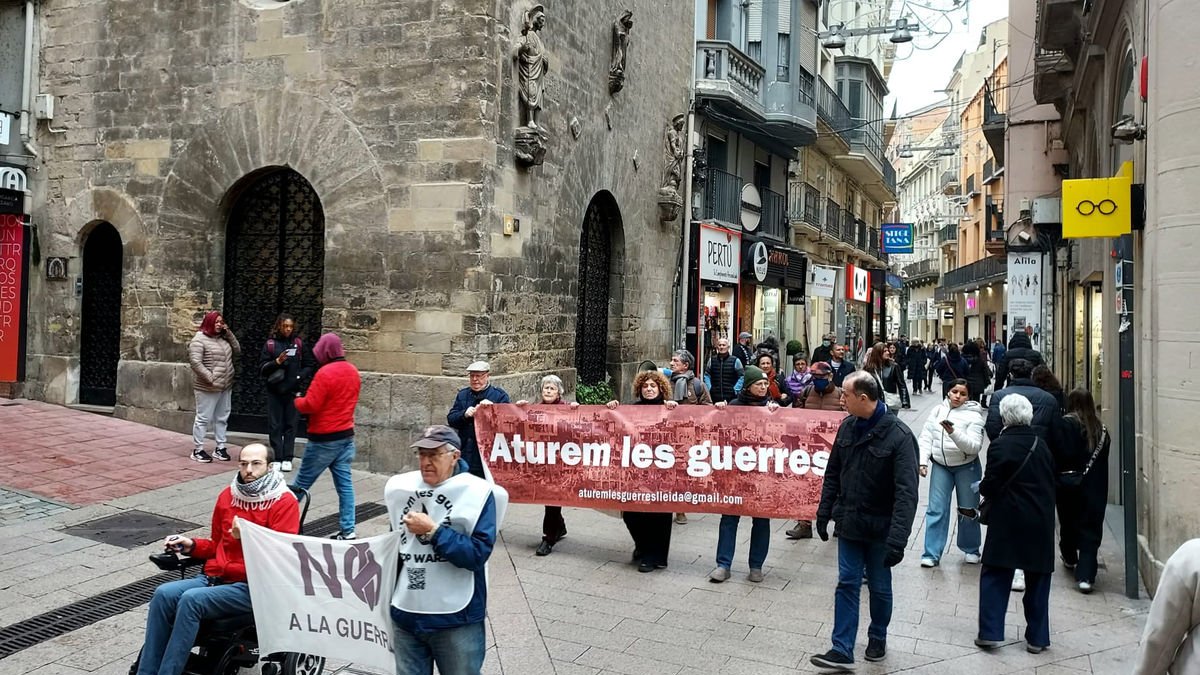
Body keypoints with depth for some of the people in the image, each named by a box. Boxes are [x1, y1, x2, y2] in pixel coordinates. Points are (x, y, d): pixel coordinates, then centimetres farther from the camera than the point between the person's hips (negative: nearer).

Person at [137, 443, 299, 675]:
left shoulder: (284, 502, -6)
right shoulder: (228, 495, 14)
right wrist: (191, 545, 7)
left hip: (252, 587, -6)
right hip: (214, 577, 6)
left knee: (191, 599, -28)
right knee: (163, 594, -18)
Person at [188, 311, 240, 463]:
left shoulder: (222, 338, 11)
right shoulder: (199, 340, -11)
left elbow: (237, 350, 14)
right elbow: (195, 362, -18)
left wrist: (229, 333, 3)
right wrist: (210, 379, -22)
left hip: (226, 387, 8)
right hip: (208, 388, -8)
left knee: (222, 418, 13)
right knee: (203, 418, 0)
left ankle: (220, 448, 21)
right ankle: (197, 450, 7)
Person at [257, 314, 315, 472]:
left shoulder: (298, 343, 4)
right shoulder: (270, 344, 1)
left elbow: (308, 366, 8)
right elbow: (262, 368, -1)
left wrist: (299, 377, -9)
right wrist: (277, 362, -17)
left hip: (292, 390, 0)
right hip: (274, 390, 0)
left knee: (290, 424, 3)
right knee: (275, 425, 3)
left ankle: (287, 458, 9)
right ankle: (277, 458, 9)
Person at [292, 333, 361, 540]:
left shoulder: (325, 373, -18)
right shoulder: (353, 371, 7)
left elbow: (310, 405, -18)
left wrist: (297, 400, 0)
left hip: (324, 439, -7)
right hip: (346, 435, 7)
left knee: (302, 483, 7)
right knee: (345, 484, 6)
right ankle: (347, 530, 5)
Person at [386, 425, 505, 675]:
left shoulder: (477, 493, -12)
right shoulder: (399, 487, 4)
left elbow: (478, 555, -20)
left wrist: (432, 530, -21)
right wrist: (387, 597, 19)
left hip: (456, 620, -4)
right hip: (405, 615, 5)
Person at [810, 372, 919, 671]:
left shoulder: (899, 435, -20)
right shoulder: (848, 426, -2)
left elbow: (906, 493, -23)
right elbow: (833, 474, 9)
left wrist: (898, 539, -28)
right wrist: (824, 513, 9)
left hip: (880, 527, -4)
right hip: (849, 522, 4)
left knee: (879, 587, 13)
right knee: (847, 584, 6)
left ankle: (878, 639, 35)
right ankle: (842, 651, 11)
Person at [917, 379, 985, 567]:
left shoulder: (973, 416, -10)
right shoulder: (938, 411, 1)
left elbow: (974, 447, -20)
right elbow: (926, 437, 3)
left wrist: (953, 432, -33)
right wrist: (923, 461, -6)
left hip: (966, 467, -2)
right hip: (940, 466, 2)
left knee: (968, 510, 10)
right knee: (936, 510, -2)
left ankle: (971, 550, 31)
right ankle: (931, 553, 3)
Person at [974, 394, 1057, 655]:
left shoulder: (1000, 445, -13)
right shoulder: (1041, 445, 5)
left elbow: (989, 487, -14)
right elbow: (1051, 483, 11)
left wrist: (982, 487, 7)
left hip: (1008, 523, -5)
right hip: (1041, 523, 5)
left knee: (995, 576, 5)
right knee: (1037, 581, 11)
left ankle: (991, 632, 3)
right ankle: (1037, 638, 18)